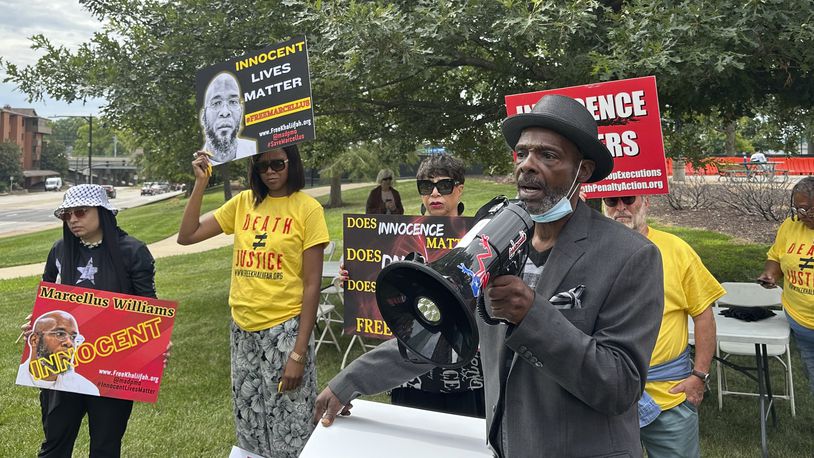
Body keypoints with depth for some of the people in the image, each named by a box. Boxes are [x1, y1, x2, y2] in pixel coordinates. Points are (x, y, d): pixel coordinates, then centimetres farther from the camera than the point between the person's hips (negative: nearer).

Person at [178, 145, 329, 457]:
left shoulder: (307, 208, -9)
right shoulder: (243, 202, 5)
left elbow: (312, 285, -10)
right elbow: (187, 236, 5)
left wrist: (298, 353, -13)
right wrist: (201, 184, -5)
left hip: (284, 330, -5)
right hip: (243, 329, 5)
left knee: (287, 430, 6)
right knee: (249, 428, 18)